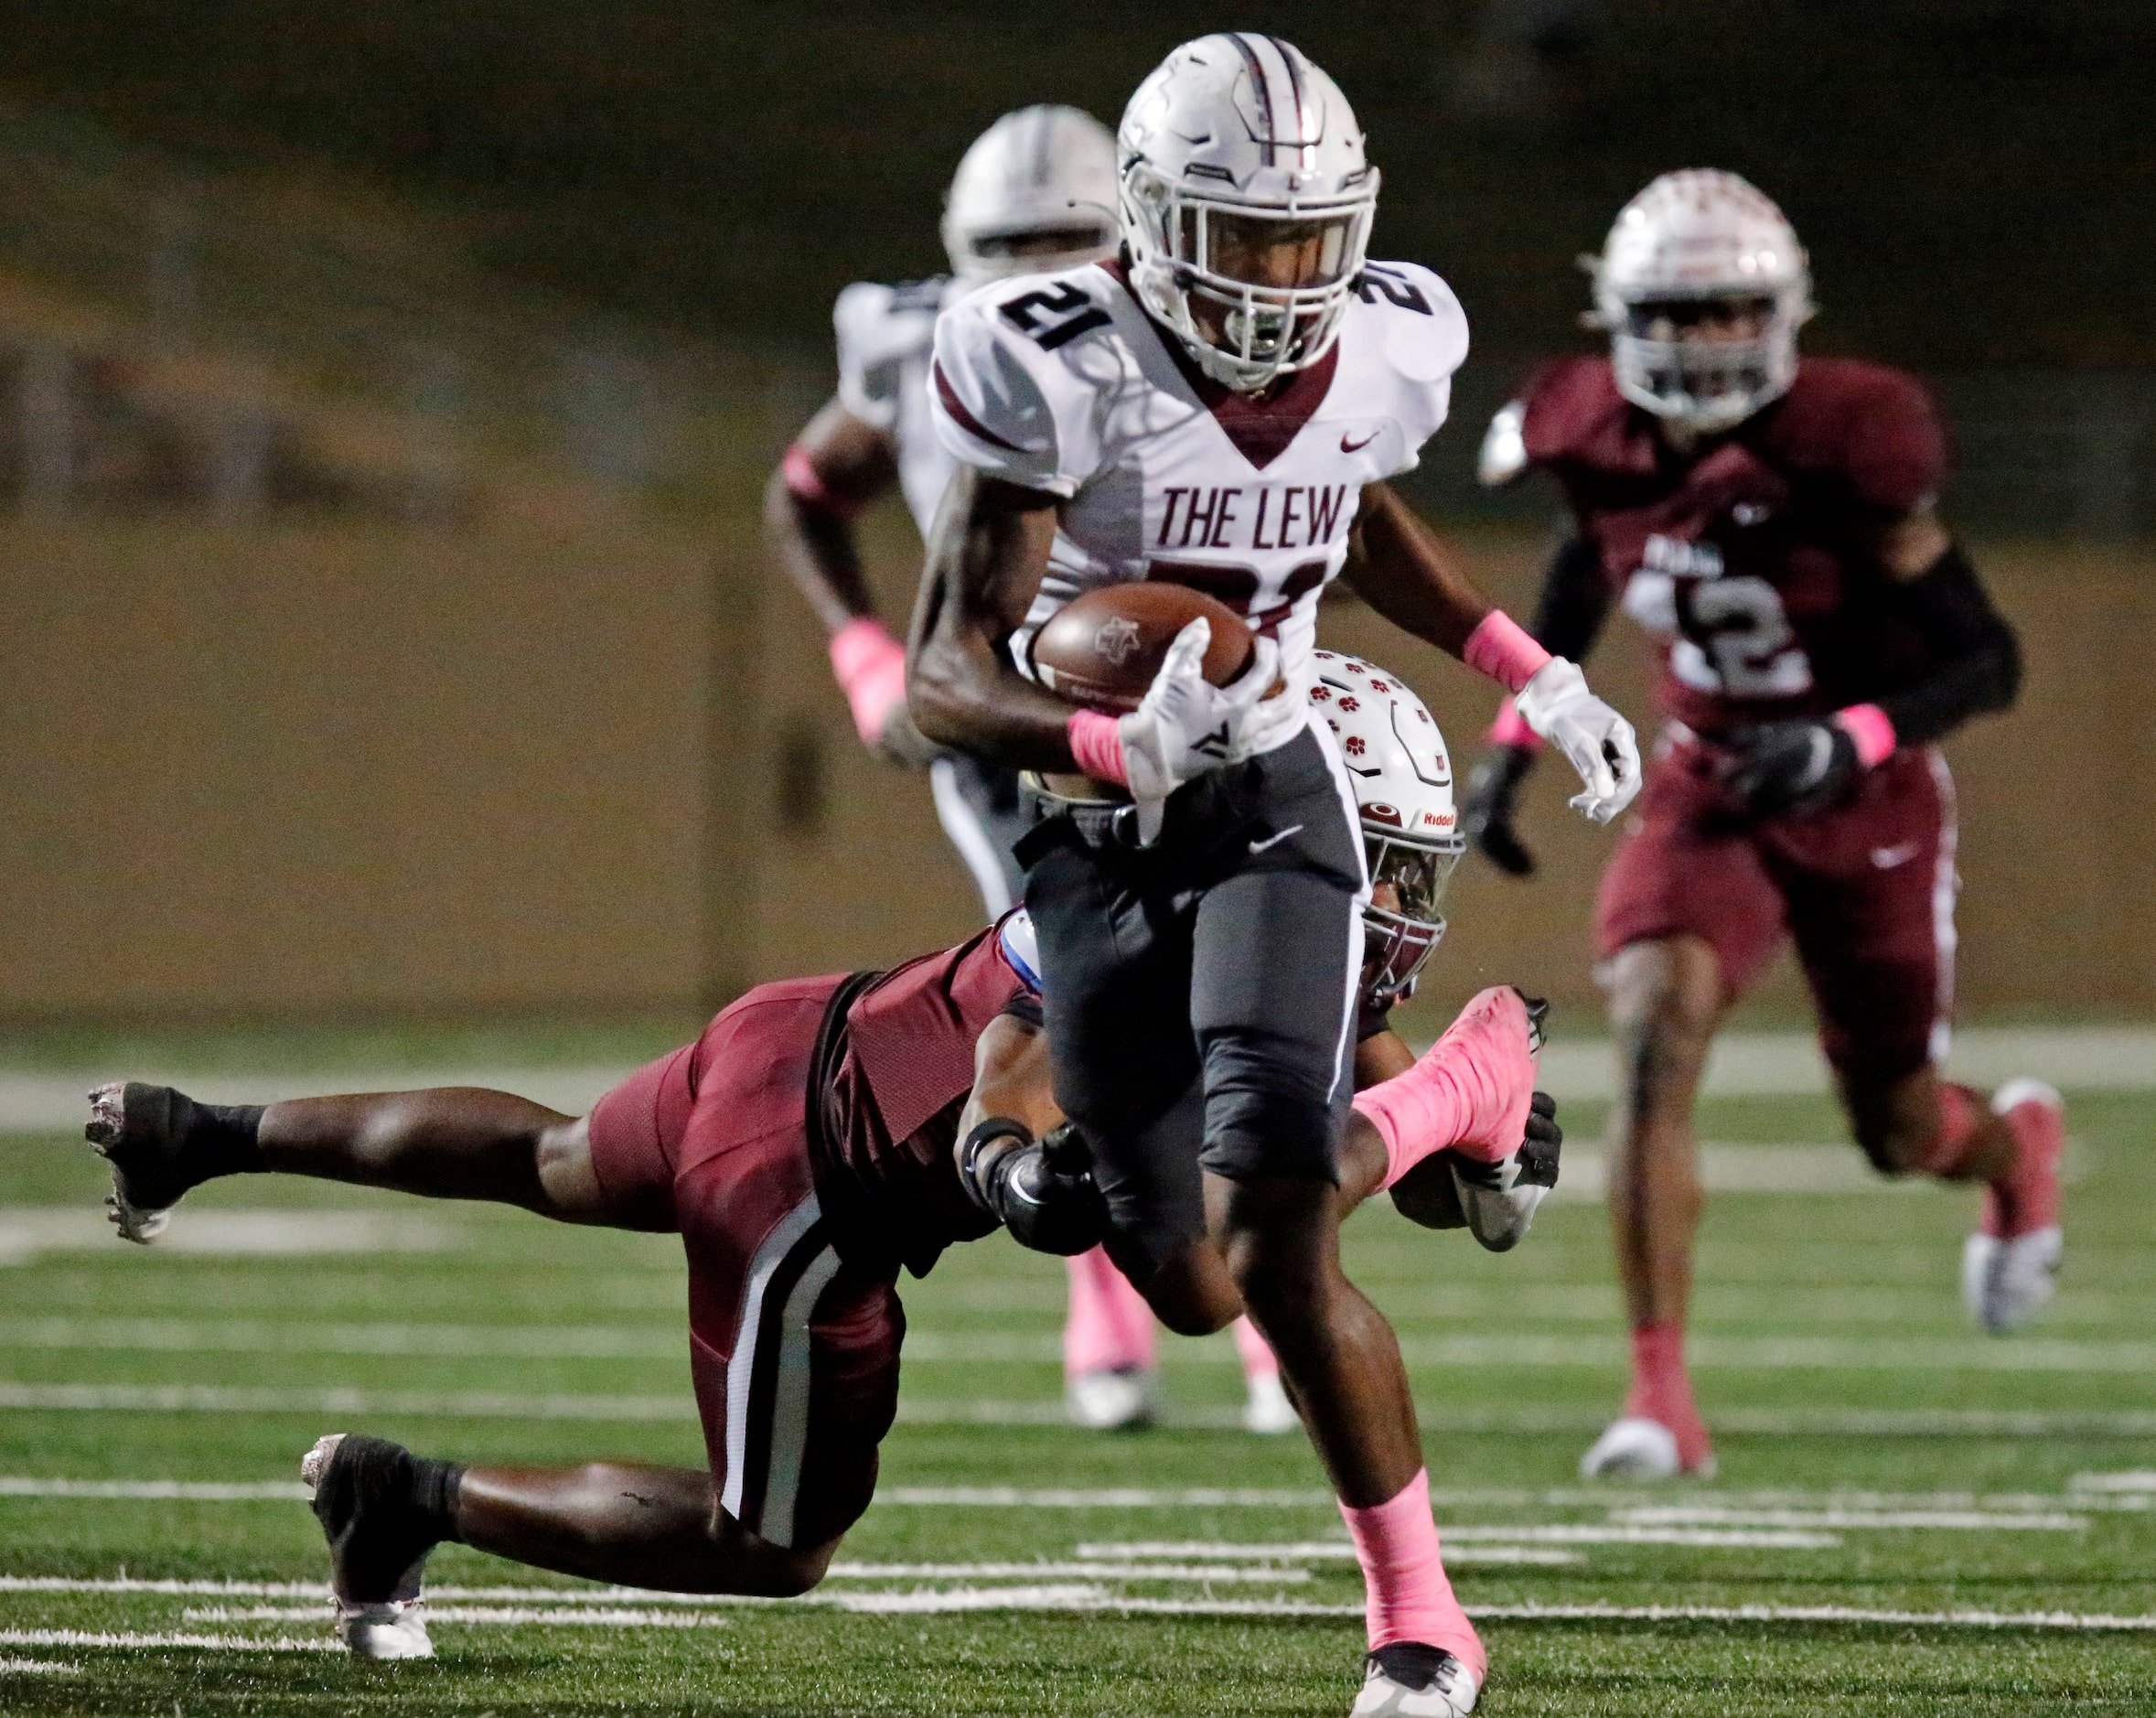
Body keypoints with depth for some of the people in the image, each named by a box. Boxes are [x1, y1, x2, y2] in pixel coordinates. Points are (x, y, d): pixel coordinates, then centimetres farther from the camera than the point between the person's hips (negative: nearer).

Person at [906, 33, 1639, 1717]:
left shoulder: (1384, 348, -7)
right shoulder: (1064, 372, -22)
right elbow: (948, 677, -24)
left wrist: (1533, 675, 12)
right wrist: (1122, 749, -41)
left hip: (1272, 800, 1)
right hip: (1093, 821, -1)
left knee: (1281, 1245, -19)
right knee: (1188, 1291, 3)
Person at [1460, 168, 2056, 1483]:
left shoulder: (1841, 448, -25)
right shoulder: (1603, 444, -11)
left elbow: (1986, 661, -21)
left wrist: (1850, 742, -35)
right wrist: (1515, 743, 9)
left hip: (1867, 803, -3)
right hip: (1708, 790, 3)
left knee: (1902, 1133, 11)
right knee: (1655, 1022, -25)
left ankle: (2015, 1147, 53)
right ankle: (1661, 1398, -23)